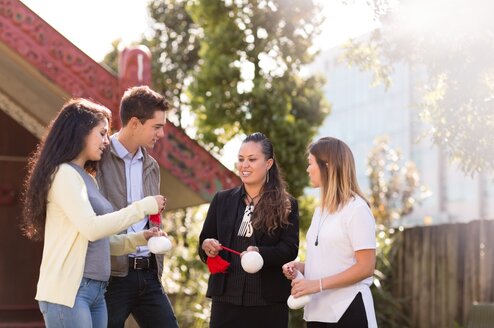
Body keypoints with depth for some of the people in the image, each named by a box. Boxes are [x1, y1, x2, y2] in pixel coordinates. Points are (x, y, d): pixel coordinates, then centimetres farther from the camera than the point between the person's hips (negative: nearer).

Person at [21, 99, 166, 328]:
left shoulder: (88, 178, 18)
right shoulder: (64, 174, -8)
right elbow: (91, 228, -17)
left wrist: (139, 239, 8)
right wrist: (143, 207, -11)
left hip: (96, 291, 9)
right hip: (67, 290, -9)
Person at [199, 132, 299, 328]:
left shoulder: (287, 205, 3)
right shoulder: (222, 200, 12)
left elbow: (290, 250, -6)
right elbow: (204, 241, 14)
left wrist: (260, 253, -25)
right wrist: (207, 246, -10)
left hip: (269, 304, -2)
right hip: (227, 299, 2)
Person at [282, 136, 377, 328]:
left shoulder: (356, 208, -10)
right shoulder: (320, 211, 16)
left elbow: (366, 267, -16)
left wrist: (318, 284, -20)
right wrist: (299, 267, 5)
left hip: (347, 310, -8)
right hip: (317, 310, 8)